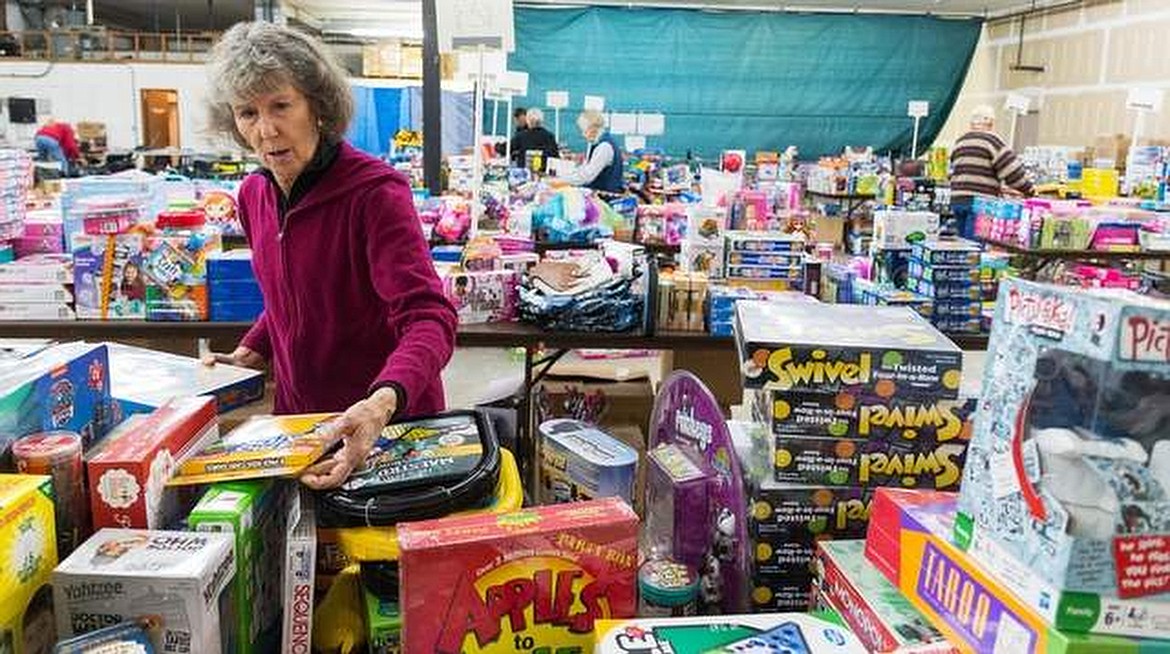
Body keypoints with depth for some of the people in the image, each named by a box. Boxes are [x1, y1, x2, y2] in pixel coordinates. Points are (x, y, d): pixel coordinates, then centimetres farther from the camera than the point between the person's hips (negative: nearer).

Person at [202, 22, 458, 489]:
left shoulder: (374, 192, -21)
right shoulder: (255, 195, 1)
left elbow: (428, 317, -31)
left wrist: (383, 403, -47)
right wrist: (249, 355, 2)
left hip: (388, 423, -6)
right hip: (298, 417, 6)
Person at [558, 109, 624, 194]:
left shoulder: (604, 146, -18)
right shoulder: (594, 143, 11)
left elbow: (588, 174, -23)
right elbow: (585, 169, 15)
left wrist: (563, 181, -18)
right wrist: (562, 178, 5)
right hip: (596, 191, 8)